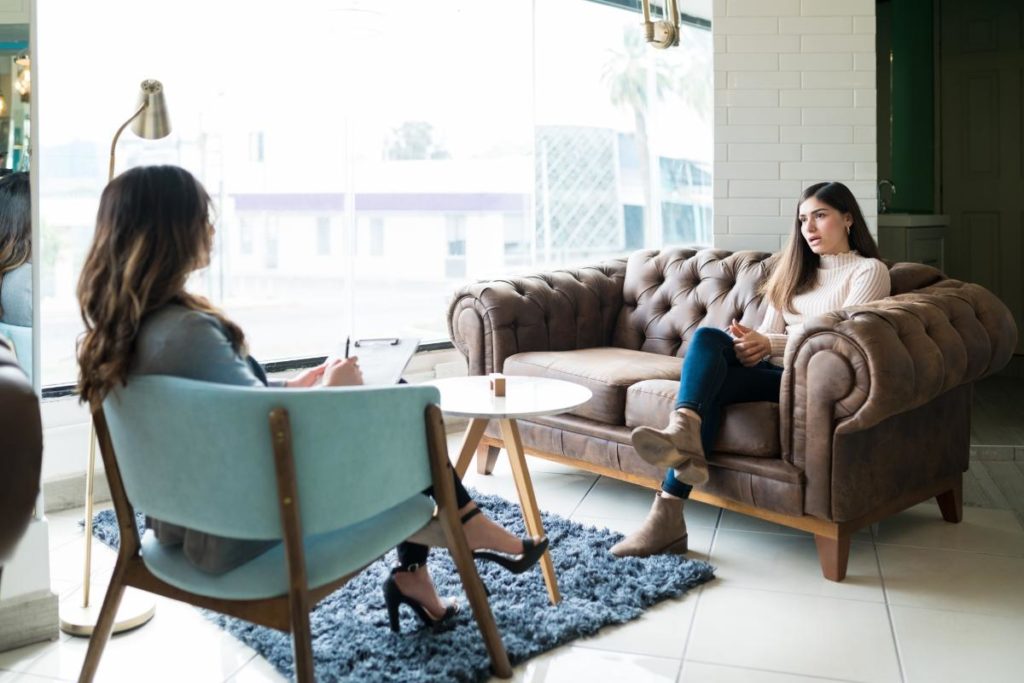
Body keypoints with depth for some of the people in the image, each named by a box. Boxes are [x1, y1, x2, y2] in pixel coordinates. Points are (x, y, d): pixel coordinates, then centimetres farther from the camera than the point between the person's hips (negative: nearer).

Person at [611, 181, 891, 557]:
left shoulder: (869, 270, 8)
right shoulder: (796, 269, 27)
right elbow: (768, 333, 16)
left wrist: (771, 345, -18)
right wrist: (749, 343, -9)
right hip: (772, 370, 5)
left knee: (709, 387, -30)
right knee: (707, 337, -27)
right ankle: (683, 436, -48)